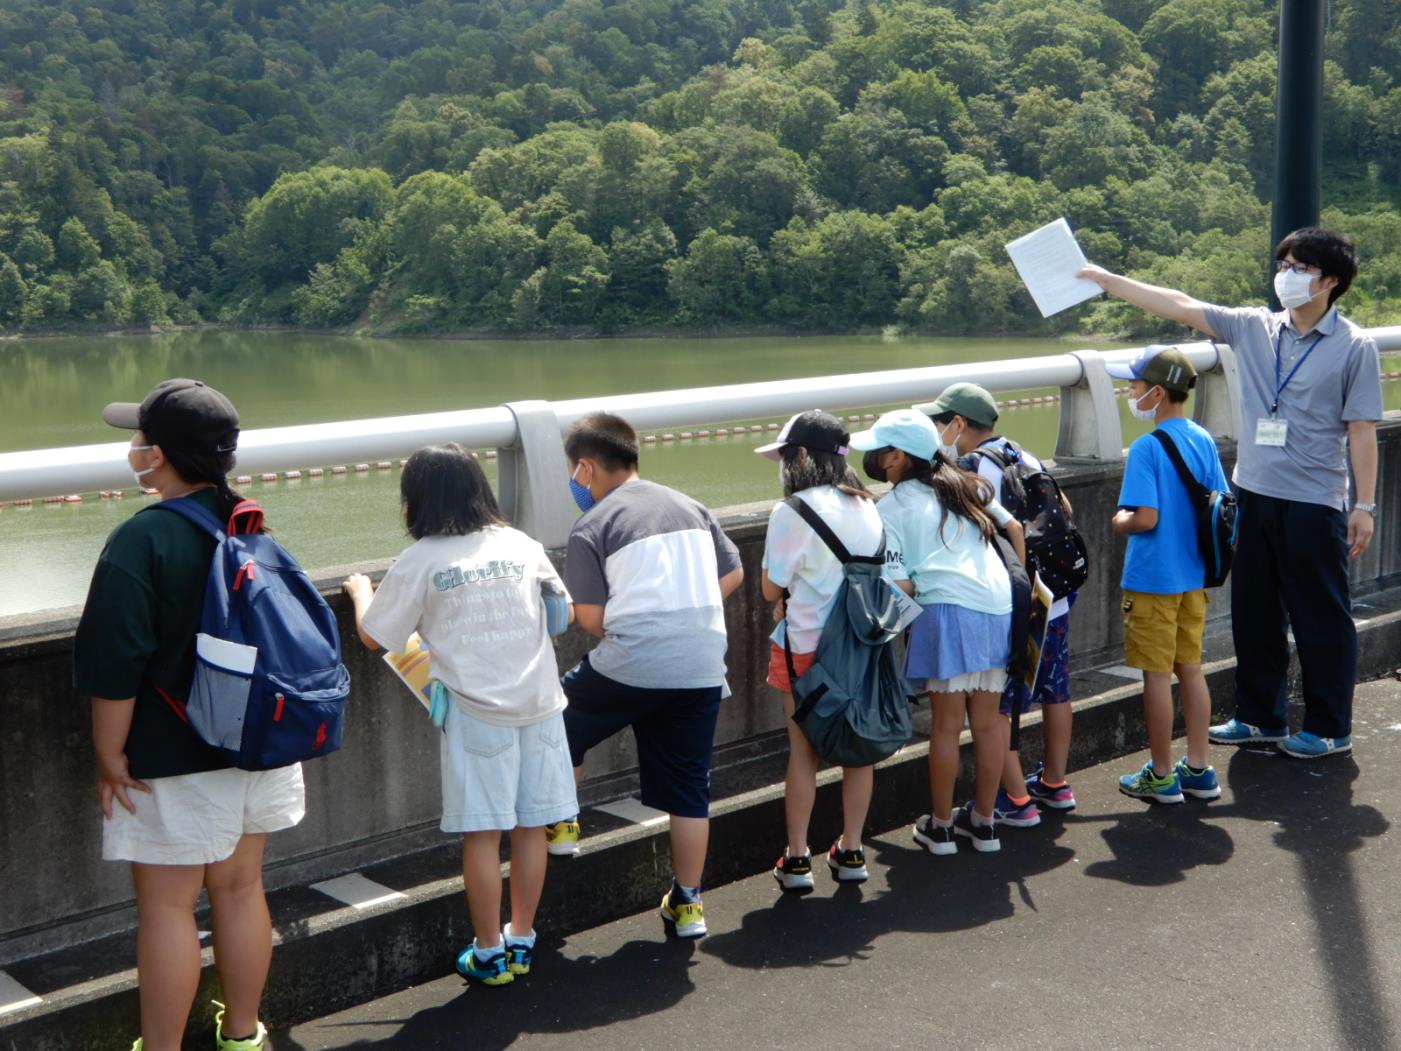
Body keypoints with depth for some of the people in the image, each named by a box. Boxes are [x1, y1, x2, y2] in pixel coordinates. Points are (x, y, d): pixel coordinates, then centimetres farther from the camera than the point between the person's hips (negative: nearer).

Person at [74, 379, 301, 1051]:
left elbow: (115, 664, -20)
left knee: (166, 907, 3)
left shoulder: (141, 540, -18)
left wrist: (111, 755, -10)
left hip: (173, 762, -7)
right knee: (241, 889, 17)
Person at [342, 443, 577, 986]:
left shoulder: (420, 561, -4)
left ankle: (489, 953, 10)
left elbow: (373, 636, 4)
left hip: (476, 709, -4)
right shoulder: (522, 545, 8)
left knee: (482, 832, 3)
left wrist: (361, 591, 23)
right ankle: (522, 940, 23)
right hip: (539, 700, 4)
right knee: (531, 825, 11)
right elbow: (559, 601, 24)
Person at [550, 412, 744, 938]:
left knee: (562, 726, 23)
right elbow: (733, 574, 17)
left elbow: (591, 619, -4)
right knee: (689, 789, 12)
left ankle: (559, 825, 30)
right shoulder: (691, 507, 14)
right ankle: (688, 903, 19)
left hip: (630, 664, -5)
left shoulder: (592, 526, -2)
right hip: (702, 667, 5)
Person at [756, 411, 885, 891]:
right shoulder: (867, 507, 4)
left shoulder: (793, 512, -15)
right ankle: (851, 851, 20)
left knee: (803, 751, 5)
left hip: (806, 646, -5)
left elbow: (771, 589, -10)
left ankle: (797, 858, 11)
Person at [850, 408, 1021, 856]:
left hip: (947, 610, -5)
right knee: (987, 720, 12)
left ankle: (940, 827, 14)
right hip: (998, 605, 6)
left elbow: (900, 585, -5)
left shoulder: (889, 508, 3)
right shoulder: (966, 485, 19)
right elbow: (1014, 529, 19)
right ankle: (983, 822, 23)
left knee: (946, 724, 4)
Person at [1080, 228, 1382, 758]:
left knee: (1322, 619, 5)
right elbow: (1182, 306, 4)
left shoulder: (1354, 347, -7)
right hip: (1254, 495, 5)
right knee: (1254, 614, 14)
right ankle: (1262, 717, 29)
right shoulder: (1254, 327, 4)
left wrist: (1364, 505, -9)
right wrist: (1106, 279, 1)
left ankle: (1330, 729, 19)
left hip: (1314, 505, -5)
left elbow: (1361, 430, -7)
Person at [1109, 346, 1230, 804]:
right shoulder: (1204, 441, 3)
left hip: (1152, 579, -7)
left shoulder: (1147, 448, -19)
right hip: (1193, 576, 7)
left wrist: (1119, 521, -5)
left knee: (1157, 674, 2)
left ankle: (1161, 777, 12)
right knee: (1191, 668, 15)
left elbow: (1145, 517, -24)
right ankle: (1198, 770, 22)